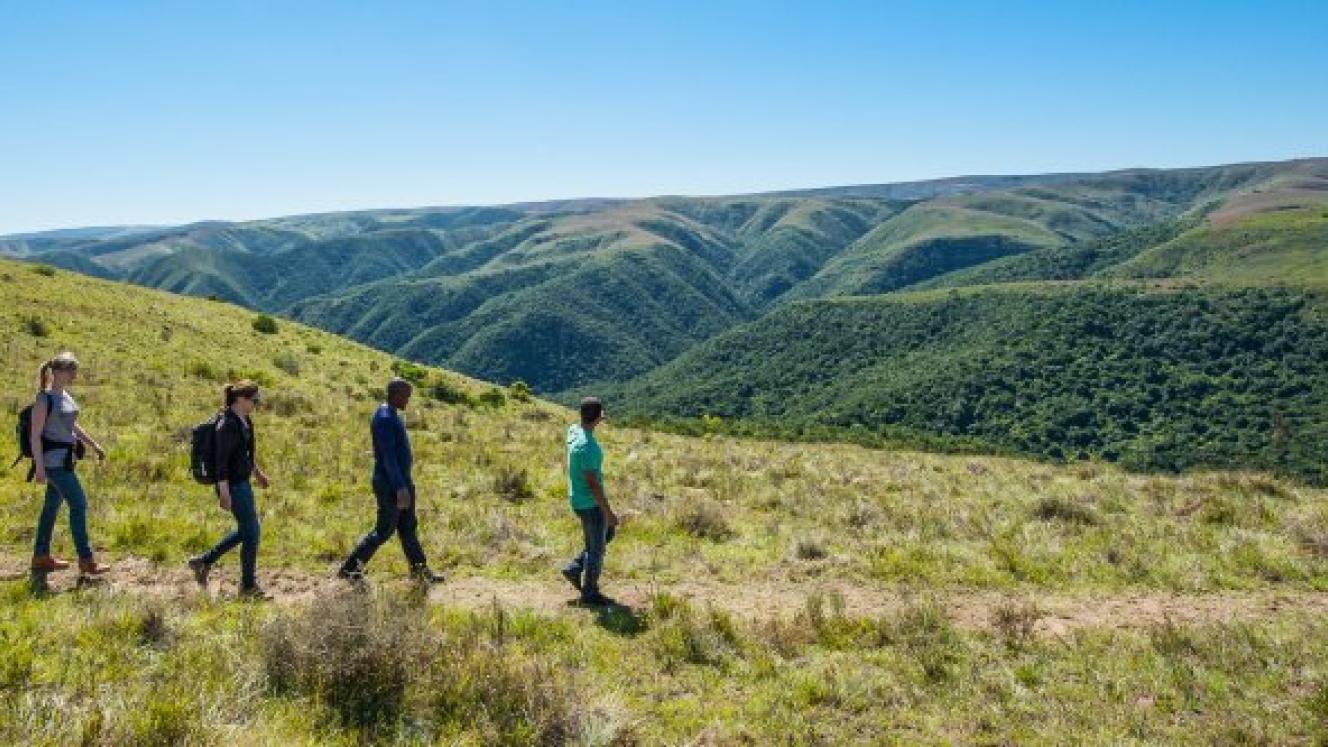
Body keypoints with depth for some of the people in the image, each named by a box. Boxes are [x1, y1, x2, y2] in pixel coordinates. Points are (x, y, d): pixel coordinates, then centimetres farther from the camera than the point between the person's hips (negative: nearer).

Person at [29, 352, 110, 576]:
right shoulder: (44, 399, -15)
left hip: (65, 459, 9)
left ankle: (41, 557, 26)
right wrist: (39, 467, -19)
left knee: (52, 505, 15)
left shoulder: (65, 395, 10)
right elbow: (35, 435, -16)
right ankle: (86, 561, -4)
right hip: (53, 460, -9)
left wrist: (94, 445, 21)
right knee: (79, 503, -9)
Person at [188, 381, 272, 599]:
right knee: (252, 532, -2)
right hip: (233, 485, -10)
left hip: (243, 483, 10)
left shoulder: (245, 420, 8)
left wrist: (257, 471, 30)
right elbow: (221, 461, -22)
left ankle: (204, 561, 29)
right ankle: (248, 587, 10)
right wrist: (224, 493, -24)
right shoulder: (228, 425, -20)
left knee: (246, 530, 18)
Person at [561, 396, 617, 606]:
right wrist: (608, 512, -21)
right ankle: (590, 593, 22)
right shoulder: (588, 447, -29)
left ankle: (574, 569, 27)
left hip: (579, 500, 9)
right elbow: (592, 483, -27)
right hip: (590, 504, -9)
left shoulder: (573, 431, -2)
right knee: (596, 549, 7)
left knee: (608, 532, 25)